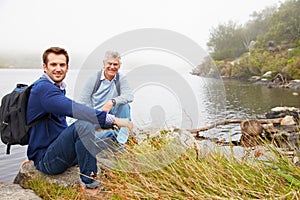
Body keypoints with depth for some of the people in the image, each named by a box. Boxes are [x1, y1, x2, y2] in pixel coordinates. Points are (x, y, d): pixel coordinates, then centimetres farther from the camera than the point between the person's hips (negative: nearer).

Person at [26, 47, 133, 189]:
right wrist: (114, 120, -37)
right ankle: (89, 180, -22)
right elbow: (74, 109, -35)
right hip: (45, 160, -10)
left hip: (57, 149, 10)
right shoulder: (43, 88, -20)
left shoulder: (59, 88, 11)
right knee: (84, 125, -34)